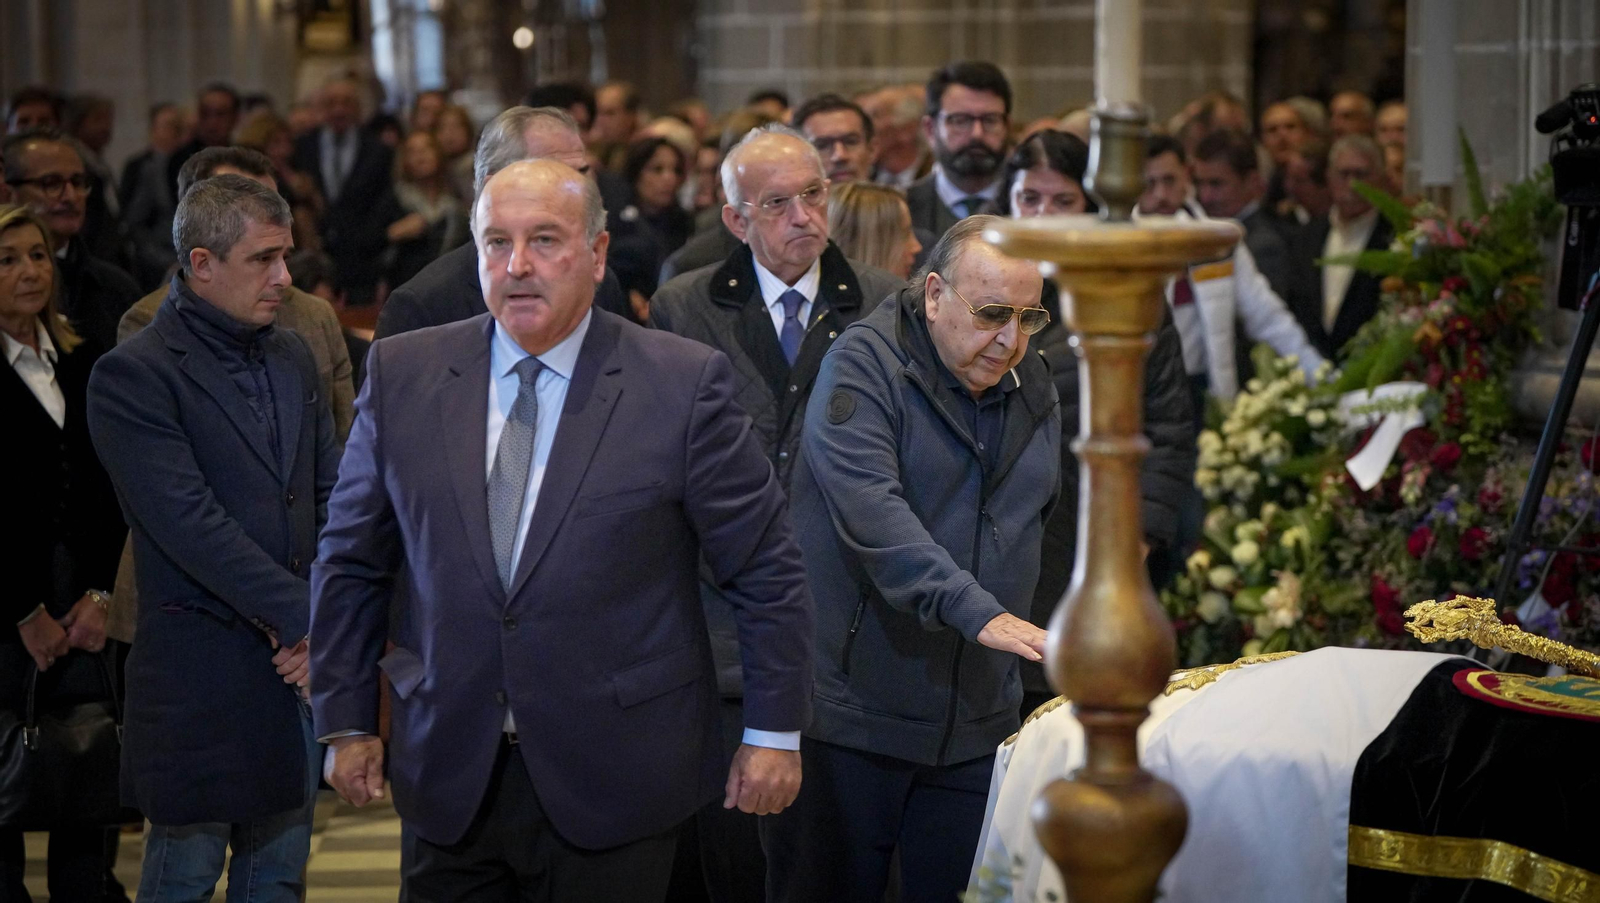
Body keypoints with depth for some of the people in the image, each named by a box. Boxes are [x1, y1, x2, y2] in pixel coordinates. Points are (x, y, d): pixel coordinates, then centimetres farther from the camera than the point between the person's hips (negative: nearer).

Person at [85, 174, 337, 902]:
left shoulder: (292, 358, 12)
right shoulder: (133, 376, -11)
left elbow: (331, 498, 11)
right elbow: (190, 524, -18)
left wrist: (325, 622, -4)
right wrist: (302, 616, -17)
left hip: (298, 659, 6)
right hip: (201, 673, -6)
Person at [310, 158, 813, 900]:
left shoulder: (683, 384, -6)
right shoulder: (402, 375, 2)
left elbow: (766, 570, -1)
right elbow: (351, 563, 10)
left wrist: (774, 731, 0)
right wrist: (347, 721, 9)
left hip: (614, 780, -2)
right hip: (450, 780, 2)